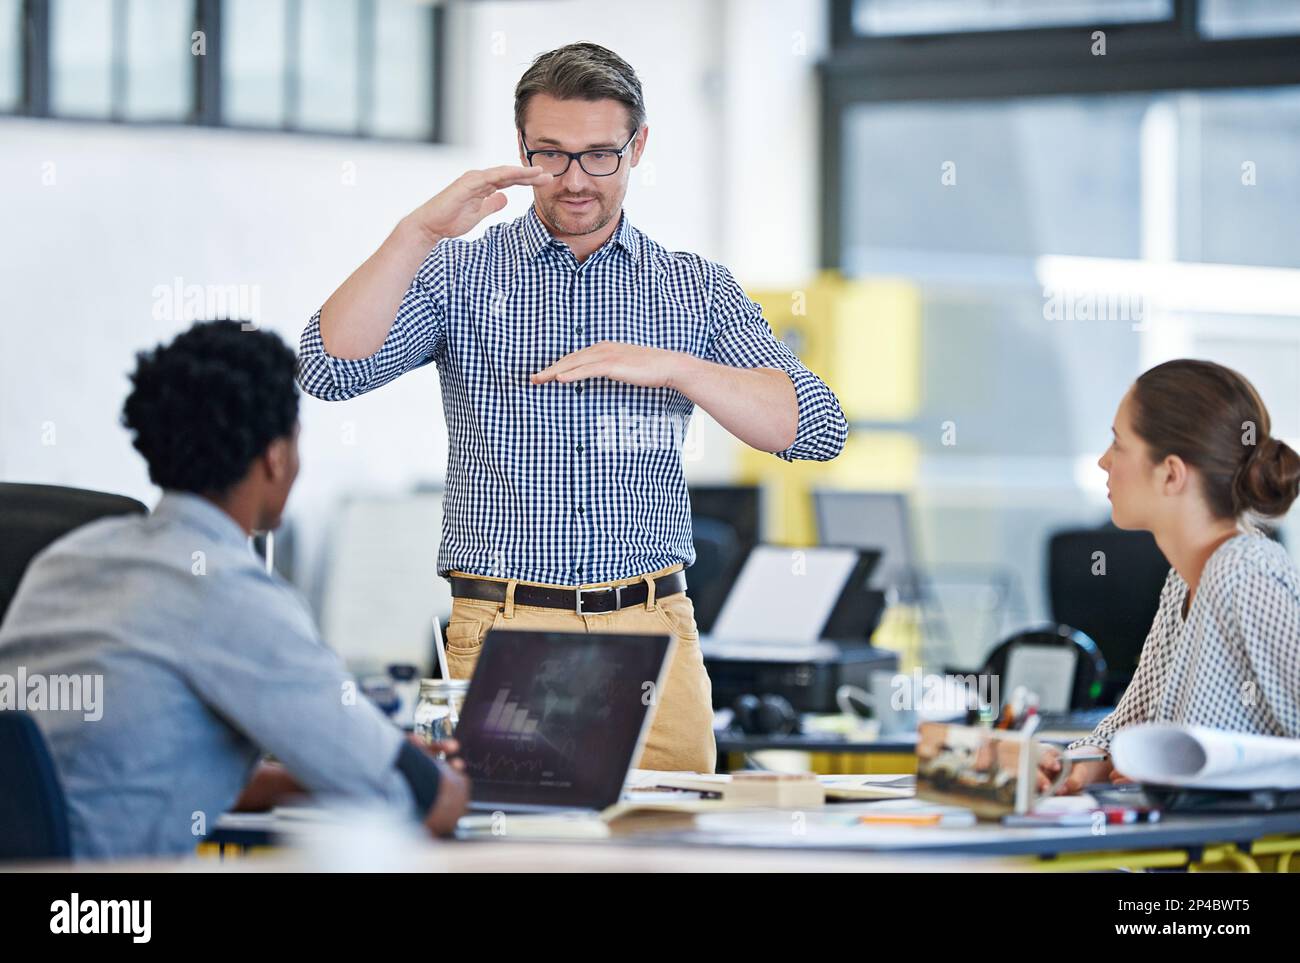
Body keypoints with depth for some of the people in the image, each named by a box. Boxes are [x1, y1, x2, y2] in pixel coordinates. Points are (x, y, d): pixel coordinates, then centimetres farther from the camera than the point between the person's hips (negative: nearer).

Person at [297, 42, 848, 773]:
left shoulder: (698, 289, 10)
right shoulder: (458, 275, 7)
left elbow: (818, 428, 0)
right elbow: (331, 369, -8)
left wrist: (671, 367, -14)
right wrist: (419, 232, -18)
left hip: (651, 634, 1)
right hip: (501, 632, -1)